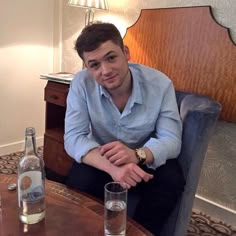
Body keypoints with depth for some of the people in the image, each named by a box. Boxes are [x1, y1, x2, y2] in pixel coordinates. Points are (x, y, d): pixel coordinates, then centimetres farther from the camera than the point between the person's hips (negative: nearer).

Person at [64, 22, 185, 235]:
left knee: (171, 181, -28)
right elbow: (74, 138, -23)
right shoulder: (81, 84, -18)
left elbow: (172, 141, -20)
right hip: (101, 160, 0)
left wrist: (137, 154, -43)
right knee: (79, 180, -29)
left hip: (146, 161, 1)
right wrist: (111, 166, -44)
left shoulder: (160, 84, -19)